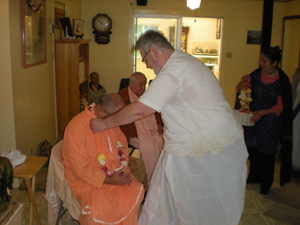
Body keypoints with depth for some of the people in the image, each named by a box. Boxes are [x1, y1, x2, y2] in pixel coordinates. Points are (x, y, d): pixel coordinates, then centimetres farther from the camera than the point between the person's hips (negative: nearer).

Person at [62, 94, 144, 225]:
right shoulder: (77, 128, -22)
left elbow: (122, 145, 13)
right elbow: (81, 169, -21)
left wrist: (124, 169, -3)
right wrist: (109, 180, -20)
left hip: (113, 174, 6)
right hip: (85, 178, -6)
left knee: (137, 190, -13)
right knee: (97, 208, -30)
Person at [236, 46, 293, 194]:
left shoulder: (282, 80, -17)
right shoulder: (257, 74, -6)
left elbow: (280, 107, -13)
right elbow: (239, 89, 2)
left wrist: (262, 112, -26)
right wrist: (244, 81, -20)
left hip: (271, 121, -4)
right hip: (254, 117, 4)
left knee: (267, 152, 6)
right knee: (253, 148, 13)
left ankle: (266, 184, 26)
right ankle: (254, 177, 35)